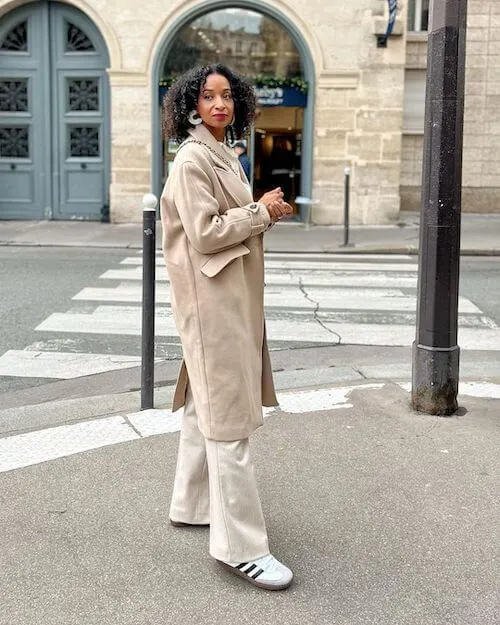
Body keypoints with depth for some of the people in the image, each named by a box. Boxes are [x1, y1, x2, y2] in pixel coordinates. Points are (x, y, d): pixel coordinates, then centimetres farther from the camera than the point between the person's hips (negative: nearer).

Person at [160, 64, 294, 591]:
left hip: (233, 294, 10)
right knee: (228, 418, -9)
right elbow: (205, 233, -20)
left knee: (206, 402, 18)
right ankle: (240, 545, -3)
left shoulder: (223, 155, 16)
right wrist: (263, 212, -12)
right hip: (211, 296, -10)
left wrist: (264, 211, 7)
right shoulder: (193, 159, -13)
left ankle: (192, 504, 32)